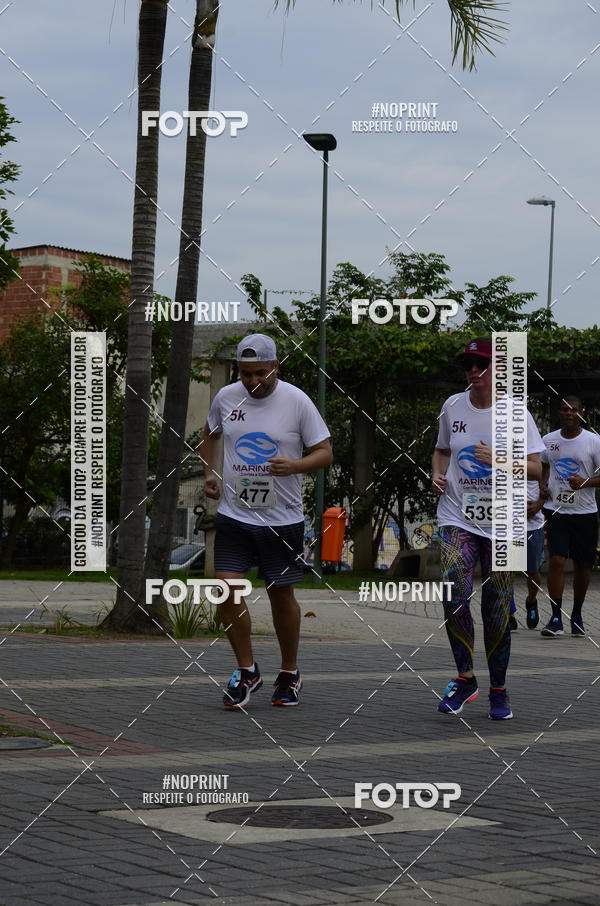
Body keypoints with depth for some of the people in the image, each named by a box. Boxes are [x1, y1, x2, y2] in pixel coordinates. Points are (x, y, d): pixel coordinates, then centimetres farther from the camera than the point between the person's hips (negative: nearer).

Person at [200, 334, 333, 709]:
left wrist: (296, 466, -24)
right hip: (234, 514, 2)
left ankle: (290, 674, 26)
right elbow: (211, 433, 23)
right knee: (228, 590, -8)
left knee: (281, 595, 7)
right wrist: (209, 473, 11)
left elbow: (325, 452, -6)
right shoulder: (226, 397, 2)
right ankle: (247, 671, 9)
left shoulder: (297, 401, -9)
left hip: (282, 519, -2)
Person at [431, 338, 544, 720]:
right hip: (457, 519, 1)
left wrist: (498, 459, -20)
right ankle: (465, 678, -3)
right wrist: (438, 473, 1)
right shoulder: (453, 406, 5)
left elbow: (536, 469, -6)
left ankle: (498, 689, 18)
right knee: (455, 597, -19)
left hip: (501, 522, -1)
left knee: (497, 610, 3)